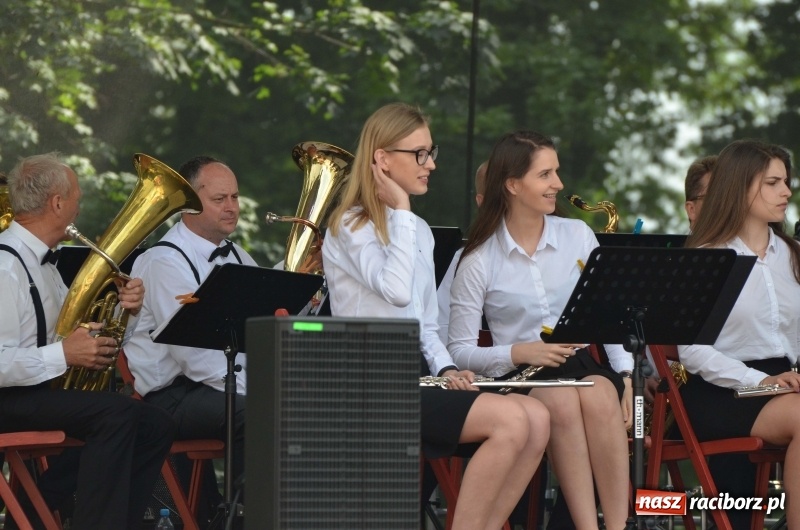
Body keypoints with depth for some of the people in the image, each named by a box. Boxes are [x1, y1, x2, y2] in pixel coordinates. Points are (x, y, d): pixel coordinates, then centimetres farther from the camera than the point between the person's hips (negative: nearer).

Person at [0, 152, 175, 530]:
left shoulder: (40, 263, 15)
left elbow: (79, 329, 21)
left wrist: (122, 309, 4)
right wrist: (64, 355, -25)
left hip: (45, 391, 10)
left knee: (155, 426, 4)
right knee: (117, 413, -28)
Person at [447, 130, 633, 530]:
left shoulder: (579, 236, 9)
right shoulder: (479, 261, 0)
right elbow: (459, 350, -2)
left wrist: (625, 374, -4)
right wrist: (518, 353, -19)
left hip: (581, 363, 2)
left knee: (599, 394, -34)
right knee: (562, 400, -37)